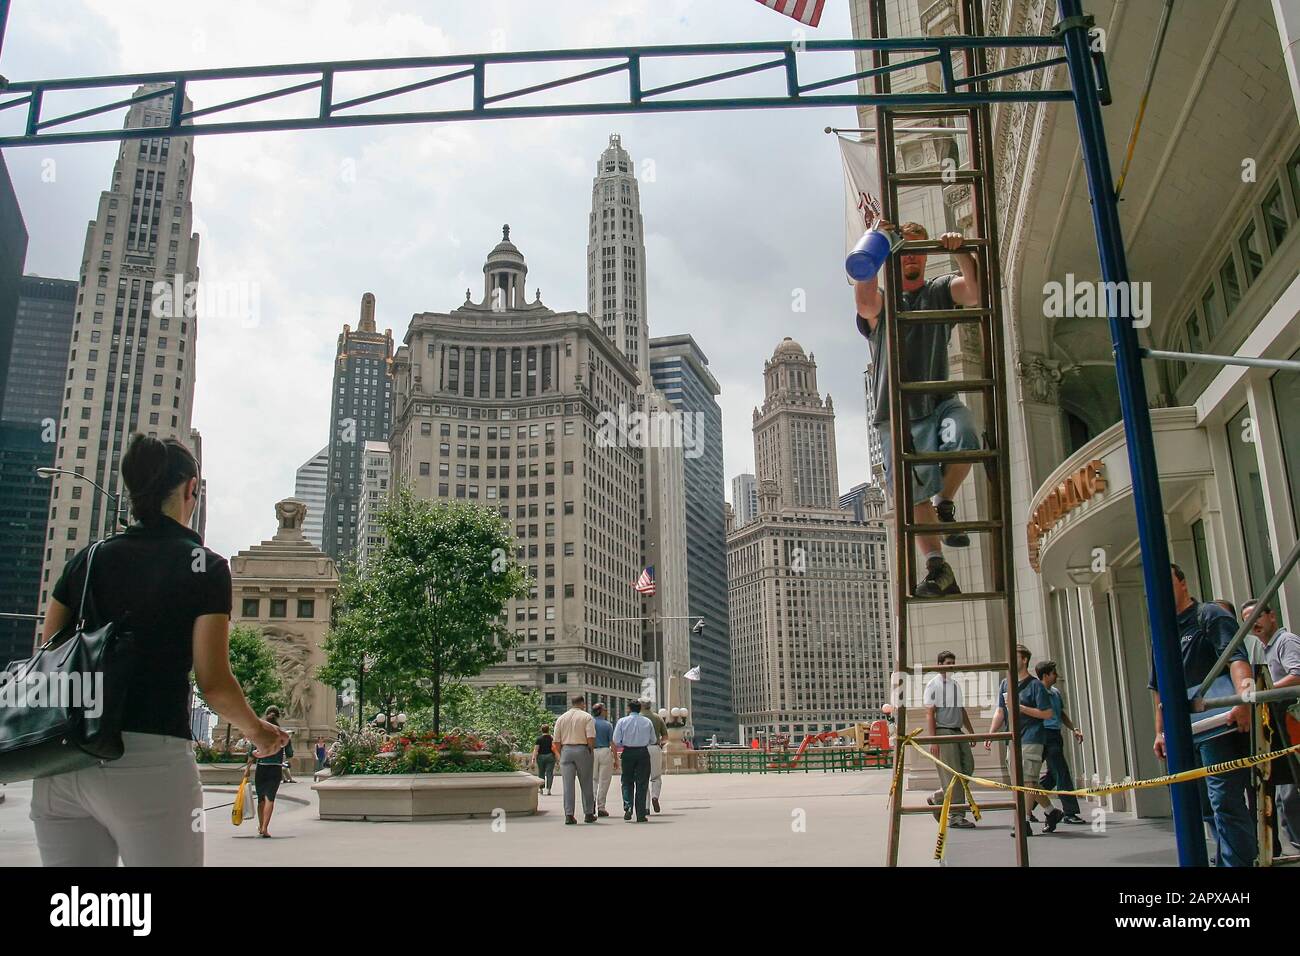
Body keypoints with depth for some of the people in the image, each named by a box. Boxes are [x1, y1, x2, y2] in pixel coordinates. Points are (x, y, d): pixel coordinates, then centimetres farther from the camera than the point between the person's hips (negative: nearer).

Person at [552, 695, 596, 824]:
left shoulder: (561, 718, 10)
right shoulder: (587, 717, -1)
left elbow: (557, 741, 7)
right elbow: (591, 738, -11)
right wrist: (591, 751, 2)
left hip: (566, 750, 3)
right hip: (582, 750, -3)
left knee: (568, 784, 2)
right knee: (586, 784, 7)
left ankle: (569, 815, -2)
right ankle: (588, 814, 13)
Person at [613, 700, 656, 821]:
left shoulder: (622, 721, -3)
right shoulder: (647, 721, 4)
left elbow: (616, 742, -4)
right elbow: (653, 740, 8)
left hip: (628, 753, -1)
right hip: (643, 753, 1)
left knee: (627, 781, 12)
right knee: (642, 783, 5)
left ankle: (628, 806, -8)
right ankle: (641, 815, 5)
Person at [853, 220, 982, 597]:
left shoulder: (940, 291, 13)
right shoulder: (881, 301, 10)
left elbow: (975, 292, -9)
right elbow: (866, 303, -17)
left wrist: (961, 253, -25)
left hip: (940, 401, 0)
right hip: (896, 411, 0)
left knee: (963, 440, -32)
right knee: (914, 495, -1)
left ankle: (945, 504, -4)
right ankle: (937, 569, 9)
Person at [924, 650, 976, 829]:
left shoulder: (956, 685, 19)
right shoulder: (933, 685, -4)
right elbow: (929, 714, -9)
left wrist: (971, 732, 19)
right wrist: (933, 740, -16)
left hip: (958, 732, 8)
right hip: (943, 732, -8)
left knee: (968, 767, 3)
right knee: (952, 773, -8)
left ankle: (937, 798, 18)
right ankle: (955, 816, -5)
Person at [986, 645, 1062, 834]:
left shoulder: (1035, 685, -6)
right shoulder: (1005, 684, 12)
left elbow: (1047, 713, -10)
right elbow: (1000, 713, 14)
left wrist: (1020, 707, -15)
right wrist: (990, 734, 5)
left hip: (1031, 739, -7)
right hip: (1013, 740, 7)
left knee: (1027, 781, -8)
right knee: (1022, 782, 12)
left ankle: (1024, 822, -3)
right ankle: (1052, 812, 29)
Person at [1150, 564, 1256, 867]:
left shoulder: (1209, 616, -5)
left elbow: (1236, 657, -22)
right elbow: (1160, 691, 22)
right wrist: (1160, 732, 18)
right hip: (1183, 731, 8)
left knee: (1225, 799, -11)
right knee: (1206, 804, 14)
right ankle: (1228, 857, 24)